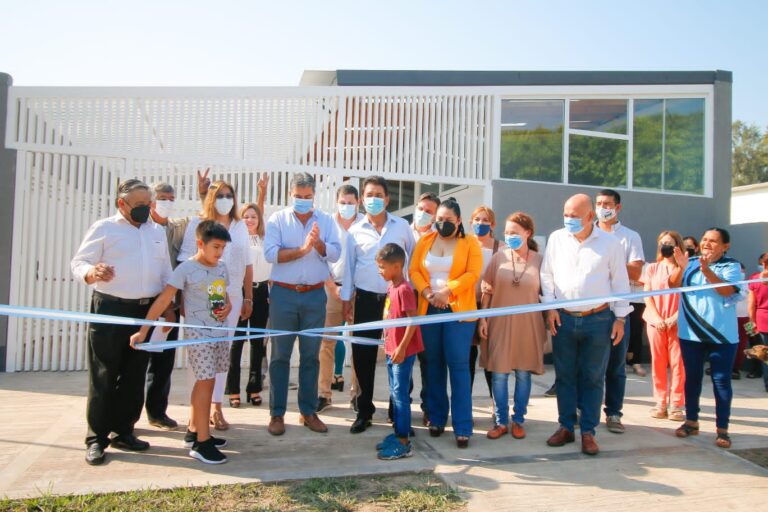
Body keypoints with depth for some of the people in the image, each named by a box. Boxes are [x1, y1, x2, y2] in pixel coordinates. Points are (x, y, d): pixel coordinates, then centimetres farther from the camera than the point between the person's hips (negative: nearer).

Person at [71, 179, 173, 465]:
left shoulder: (157, 232, 14)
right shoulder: (104, 228, 0)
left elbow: (165, 272, 17)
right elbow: (79, 263, -6)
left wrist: (168, 307, 10)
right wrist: (92, 273, -29)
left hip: (146, 311, 5)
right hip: (110, 309, -5)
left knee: (135, 376, 10)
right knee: (103, 376, 0)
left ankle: (123, 431, 22)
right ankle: (96, 438, 10)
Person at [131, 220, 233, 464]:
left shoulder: (222, 267, 7)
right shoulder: (186, 269, -12)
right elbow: (163, 300, -14)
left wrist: (228, 306, -3)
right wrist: (143, 330, -17)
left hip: (219, 332, 7)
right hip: (198, 333, -7)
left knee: (204, 381, 14)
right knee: (206, 381, -7)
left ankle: (193, 432, 29)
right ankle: (201, 442, 2)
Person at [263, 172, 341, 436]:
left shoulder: (326, 220, 7)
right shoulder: (277, 219, 1)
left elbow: (335, 254, -4)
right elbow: (270, 253, -13)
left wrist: (318, 243, -21)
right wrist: (302, 249, -19)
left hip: (315, 295, 2)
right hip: (284, 294, -2)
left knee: (311, 355, 9)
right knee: (280, 355, 5)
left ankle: (308, 411, 21)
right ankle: (277, 413, 16)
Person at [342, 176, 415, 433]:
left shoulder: (402, 227, 3)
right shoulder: (355, 230, 5)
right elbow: (349, 266, 9)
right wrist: (346, 299, 8)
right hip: (366, 299, 1)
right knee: (363, 355, 4)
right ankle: (364, 411, 20)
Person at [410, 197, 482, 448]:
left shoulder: (470, 242, 2)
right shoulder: (425, 241, 11)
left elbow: (473, 273, -8)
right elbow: (414, 270, 5)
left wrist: (447, 291, -17)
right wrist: (426, 292, -12)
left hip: (458, 310, -3)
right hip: (428, 310, 3)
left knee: (458, 366, -5)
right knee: (434, 364, 9)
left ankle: (463, 427, 1)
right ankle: (436, 418, 21)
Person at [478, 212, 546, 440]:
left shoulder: (539, 260, -2)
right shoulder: (498, 257, 0)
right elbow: (487, 291, 3)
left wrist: (548, 322, 0)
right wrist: (482, 318, -1)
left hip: (528, 325, 0)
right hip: (500, 323, 1)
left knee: (523, 374, 9)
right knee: (499, 374, 4)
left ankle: (518, 420, 24)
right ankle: (500, 421, 18)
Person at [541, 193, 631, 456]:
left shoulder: (610, 243, -3)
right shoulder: (556, 239, 2)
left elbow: (620, 282, 1)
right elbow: (547, 274, 6)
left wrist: (620, 318, -1)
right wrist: (550, 307, -1)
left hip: (598, 319, -2)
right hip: (562, 318, 2)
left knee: (592, 378, 7)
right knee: (565, 376, 10)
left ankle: (588, 432, 17)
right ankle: (566, 427, 22)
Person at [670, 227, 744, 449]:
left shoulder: (731, 266, -1)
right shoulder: (690, 263, 6)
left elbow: (727, 290, -18)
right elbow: (673, 285, -6)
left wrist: (707, 271, -31)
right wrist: (681, 268, -25)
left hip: (722, 335, -2)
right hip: (690, 333, 3)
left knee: (721, 380, 3)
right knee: (692, 377, 11)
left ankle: (722, 429, 12)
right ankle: (691, 421, 24)